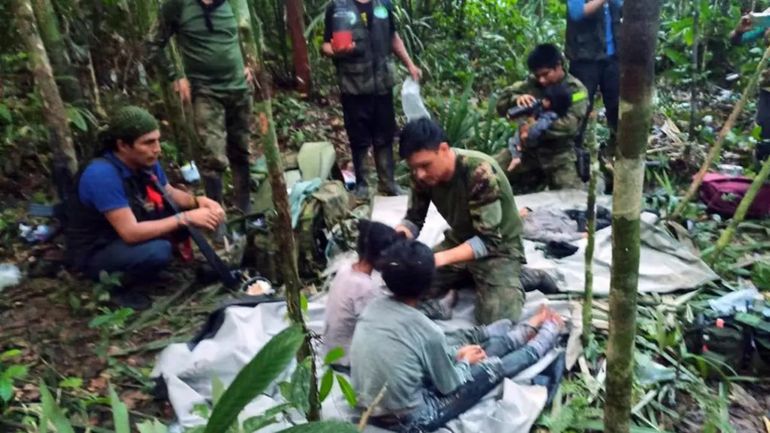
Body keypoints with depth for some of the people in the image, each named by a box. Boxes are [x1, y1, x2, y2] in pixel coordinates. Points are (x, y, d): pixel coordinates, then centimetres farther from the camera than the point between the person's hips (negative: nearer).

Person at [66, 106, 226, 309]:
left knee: (185, 208, -4)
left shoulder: (146, 162, -9)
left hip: (128, 233, 8)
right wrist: (186, 218, -32)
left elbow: (171, 194, 6)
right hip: (95, 253, -7)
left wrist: (198, 201, -15)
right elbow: (131, 233, -34)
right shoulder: (103, 175, -32)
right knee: (158, 250, -34)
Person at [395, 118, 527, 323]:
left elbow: (488, 240, -32)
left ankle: (511, 278, 7)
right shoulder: (423, 173, -14)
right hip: (460, 241, 6)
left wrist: (442, 258, -45)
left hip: (498, 247, -6)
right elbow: (414, 220, -4)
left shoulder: (480, 172, -32)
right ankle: (470, 277, 12)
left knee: (496, 320, -23)